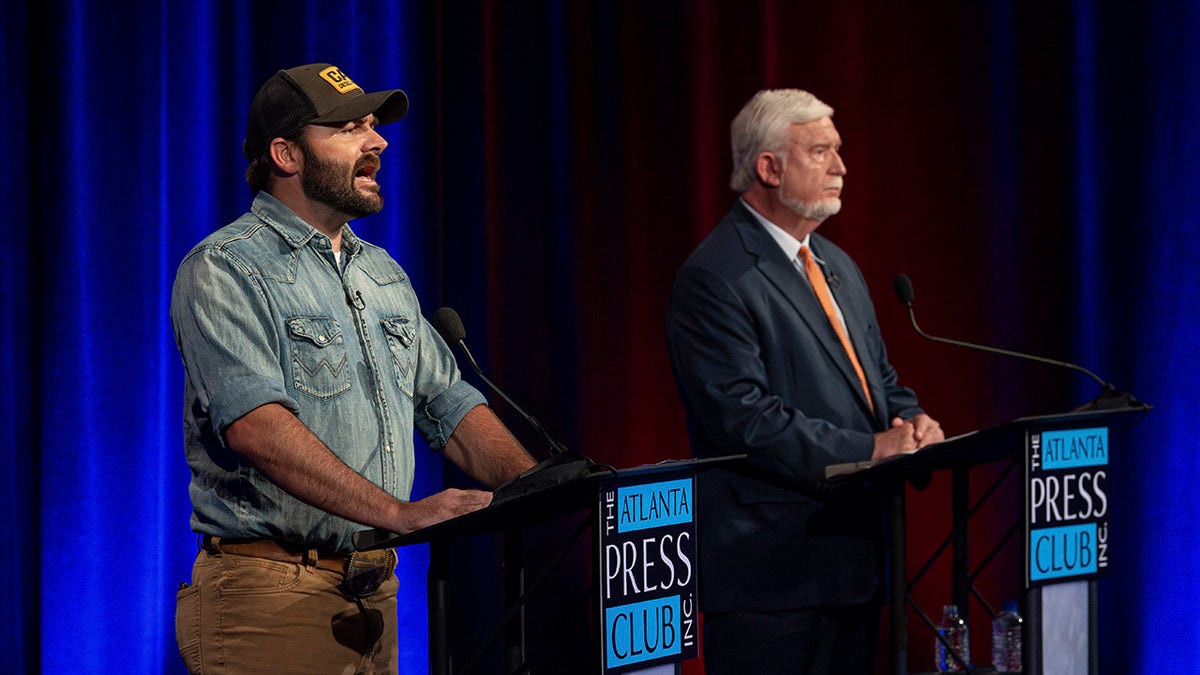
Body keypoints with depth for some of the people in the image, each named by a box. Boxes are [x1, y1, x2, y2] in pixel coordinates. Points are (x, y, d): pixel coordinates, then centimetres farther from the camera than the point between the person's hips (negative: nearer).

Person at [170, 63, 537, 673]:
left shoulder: (382, 274, 18)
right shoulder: (225, 270, -9)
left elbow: (447, 403, 17)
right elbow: (257, 425, -23)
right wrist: (398, 512, -31)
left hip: (374, 594, 8)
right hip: (270, 595, -8)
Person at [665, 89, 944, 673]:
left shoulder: (838, 267, 19)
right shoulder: (715, 277, -12)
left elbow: (877, 377, 24)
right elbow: (743, 416, -20)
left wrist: (909, 422, 0)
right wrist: (869, 448, -21)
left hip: (851, 555, 9)